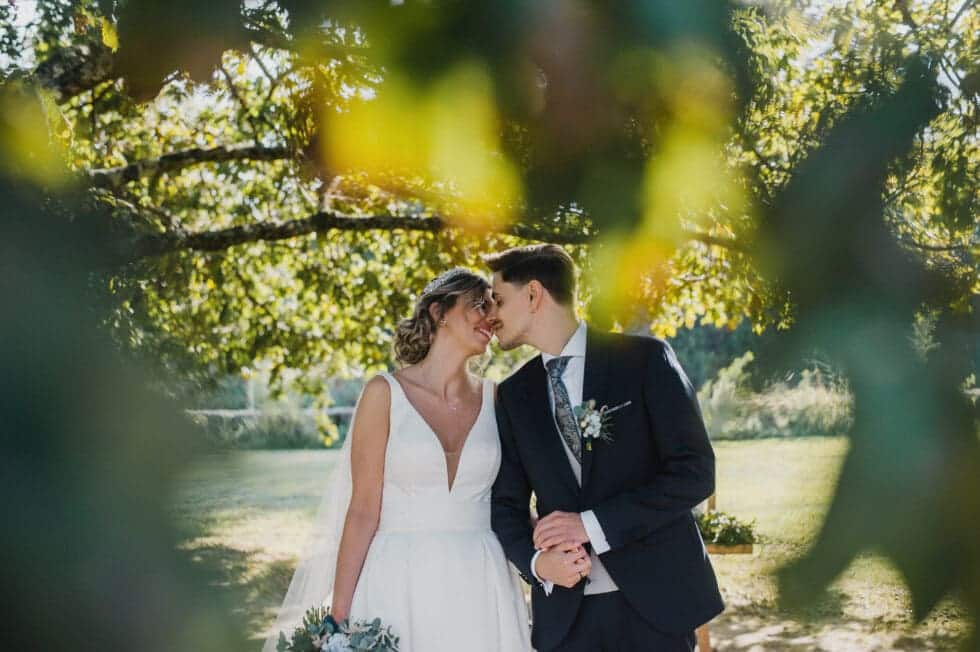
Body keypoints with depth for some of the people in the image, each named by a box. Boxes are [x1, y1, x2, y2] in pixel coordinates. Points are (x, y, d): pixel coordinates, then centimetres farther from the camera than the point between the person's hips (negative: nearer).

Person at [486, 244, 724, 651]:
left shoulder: (645, 359, -4)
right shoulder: (513, 395, 9)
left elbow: (694, 472, -10)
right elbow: (507, 503, 9)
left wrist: (592, 524, -16)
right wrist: (535, 561, -11)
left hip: (654, 598, -3)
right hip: (565, 612, 3)